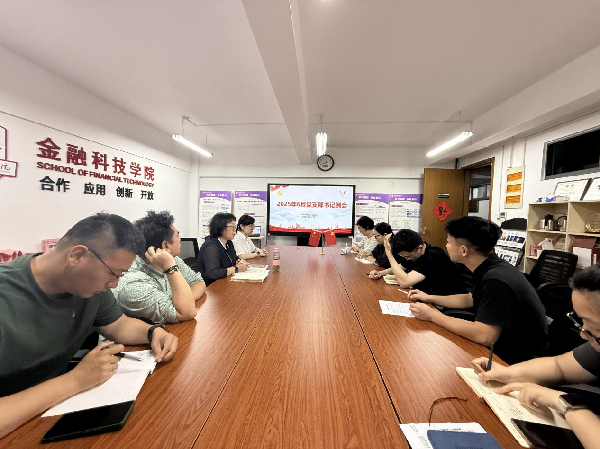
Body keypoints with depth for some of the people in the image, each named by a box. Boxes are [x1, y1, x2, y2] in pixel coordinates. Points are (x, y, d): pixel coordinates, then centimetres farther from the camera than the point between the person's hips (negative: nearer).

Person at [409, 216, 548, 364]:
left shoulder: (496, 279, -32)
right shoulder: (489, 270, -2)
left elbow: (484, 336, -36)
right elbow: (470, 299, 15)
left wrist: (432, 315, -26)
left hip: (520, 359, -7)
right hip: (505, 345, 7)